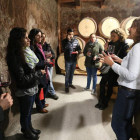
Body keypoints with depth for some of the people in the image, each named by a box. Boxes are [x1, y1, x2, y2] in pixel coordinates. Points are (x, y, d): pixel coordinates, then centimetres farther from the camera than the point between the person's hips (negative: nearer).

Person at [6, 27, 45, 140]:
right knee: (25, 114, 17)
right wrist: (39, 73, -19)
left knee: (29, 111, 26)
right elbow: (21, 79, -25)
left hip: (32, 88, 7)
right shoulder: (15, 57, -25)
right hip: (25, 91, -7)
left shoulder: (27, 51, 1)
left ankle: (30, 128, 49)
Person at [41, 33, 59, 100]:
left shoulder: (48, 45, 9)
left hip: (50, 64, 6)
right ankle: (52, 93, 16)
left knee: (49, 79, 13)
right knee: (49, 79, -2)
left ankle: (48, 92, 29)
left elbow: (53, 54, 10)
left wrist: (51, 55, -12)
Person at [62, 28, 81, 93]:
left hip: (74, 60, 4)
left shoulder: (76, 40, 3)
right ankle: (66, 86, 18)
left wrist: (78, 51, -16)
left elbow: (79, 49, 6)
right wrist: (68, 40, -25)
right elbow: (65, 49, -21)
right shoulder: (64, 41, -6)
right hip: (68, 60, -3)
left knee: (72, 73, 17)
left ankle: (70, 83, 36)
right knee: (67, 74, 4)